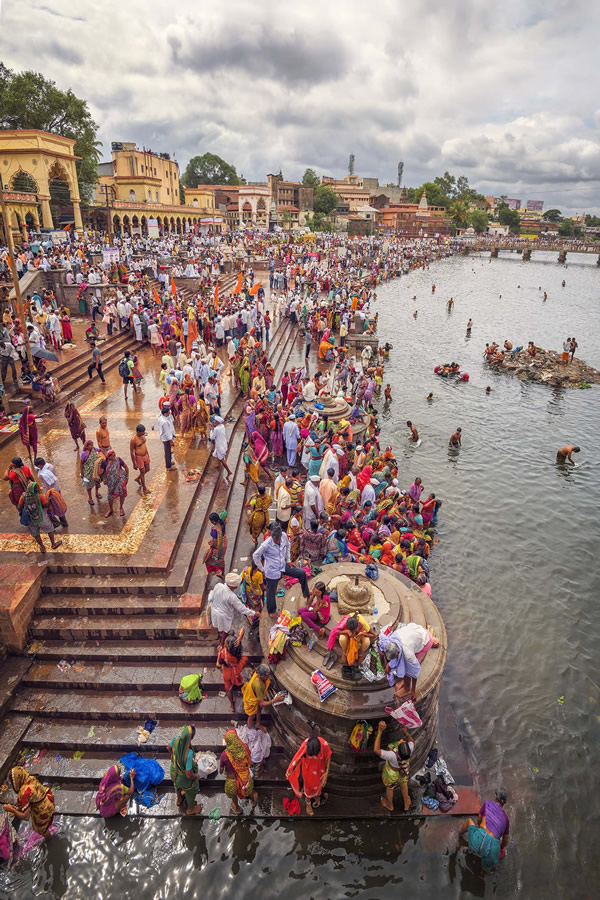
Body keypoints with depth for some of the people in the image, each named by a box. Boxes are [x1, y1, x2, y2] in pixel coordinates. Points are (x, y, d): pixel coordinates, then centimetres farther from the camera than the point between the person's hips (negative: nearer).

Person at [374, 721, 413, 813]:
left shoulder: (393, 755, -49)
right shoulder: (410, 750, -39)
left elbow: (376, 750, -47)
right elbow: (412, 742, -15)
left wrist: (379, 732, -51)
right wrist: (406, 732, -31)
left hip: (392, 772, -3)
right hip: (403, 770, 3)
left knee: (389, 787, 29)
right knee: (403, 784, 34)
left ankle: (390, 805, 58)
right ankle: (406, 805, 59)